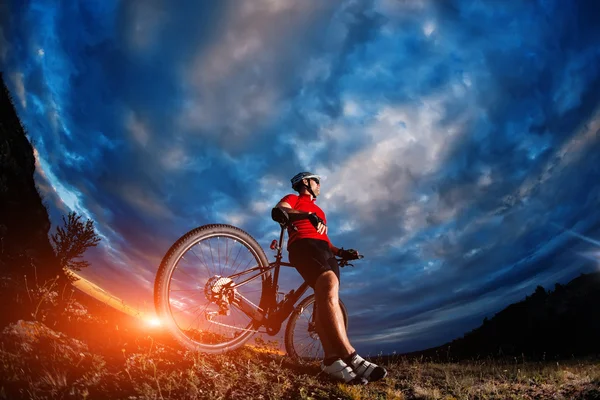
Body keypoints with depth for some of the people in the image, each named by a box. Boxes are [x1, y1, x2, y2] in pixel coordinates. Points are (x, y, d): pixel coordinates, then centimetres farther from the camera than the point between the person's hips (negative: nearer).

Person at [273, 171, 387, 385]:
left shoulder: (319, 211, 40)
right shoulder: (293, 199, 19)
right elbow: (278, 211, -3)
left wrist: (341, 252, 14)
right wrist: (308, 215, -18)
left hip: (325, 251, 7)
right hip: (304, 246, -7)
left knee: (326, 299, -16)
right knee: (329, 286, -31)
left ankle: (332, 357, -30)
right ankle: (349, 356, -42)